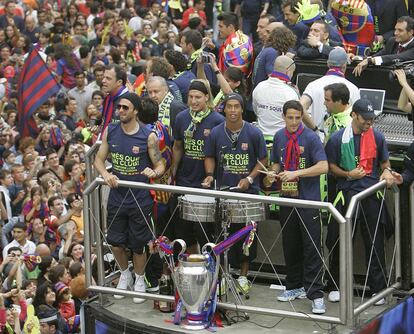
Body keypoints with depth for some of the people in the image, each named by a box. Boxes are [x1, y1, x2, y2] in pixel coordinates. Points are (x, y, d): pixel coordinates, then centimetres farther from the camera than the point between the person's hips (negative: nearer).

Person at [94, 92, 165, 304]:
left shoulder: (148, 136, -10)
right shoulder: (110, 132, 0)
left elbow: (160, 165, -4)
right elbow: (99, 159, 6)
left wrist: (154, 172, -28)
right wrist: (105, 174, -15)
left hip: (140, 199, -3)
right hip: (117, 197, 3)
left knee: (138, 245, 7)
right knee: (116, 243, 8)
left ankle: (139, 280, 30)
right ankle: (125, 273, 36)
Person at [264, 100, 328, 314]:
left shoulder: (311, 138, -9)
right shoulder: (279, 137, 7)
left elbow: (323, 167, -18)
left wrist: (296, 174, -24)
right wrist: (273, 174, -2)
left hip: (308, 200, -5)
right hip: (287, 198, 5)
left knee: (311, 247, -7)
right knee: (290, 246, 13)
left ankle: (315, 294, -7)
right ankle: (295, 287, 27)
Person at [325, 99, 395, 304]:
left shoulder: (377, 137, 5)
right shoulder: (338, 139, -1)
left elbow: (384, 162, 18)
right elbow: (330, 166, 4)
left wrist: (386, 171, -4)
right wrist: (348, 174, -11)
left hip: (371, 194, 1)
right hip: (346, 193, -1)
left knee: (374, 242, 2)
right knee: (338, 241, 5)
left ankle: (378, 288, 9)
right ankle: (335, 286, 19)